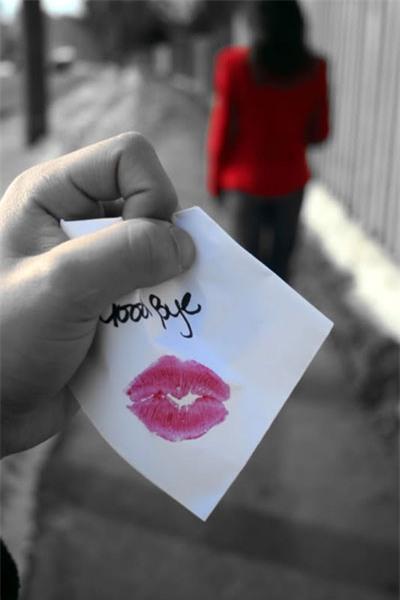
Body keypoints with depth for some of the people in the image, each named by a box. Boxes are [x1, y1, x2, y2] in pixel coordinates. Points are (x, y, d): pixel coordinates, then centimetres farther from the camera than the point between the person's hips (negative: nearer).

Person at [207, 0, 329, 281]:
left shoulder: (235, 64, -16)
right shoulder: (313, 70, -9)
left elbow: (223, 130, -10)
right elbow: (319, 132, -1)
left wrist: (215, 179, 4)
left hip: (244, 180, -2)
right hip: (290, 179, 2)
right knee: (281, 257, 17)